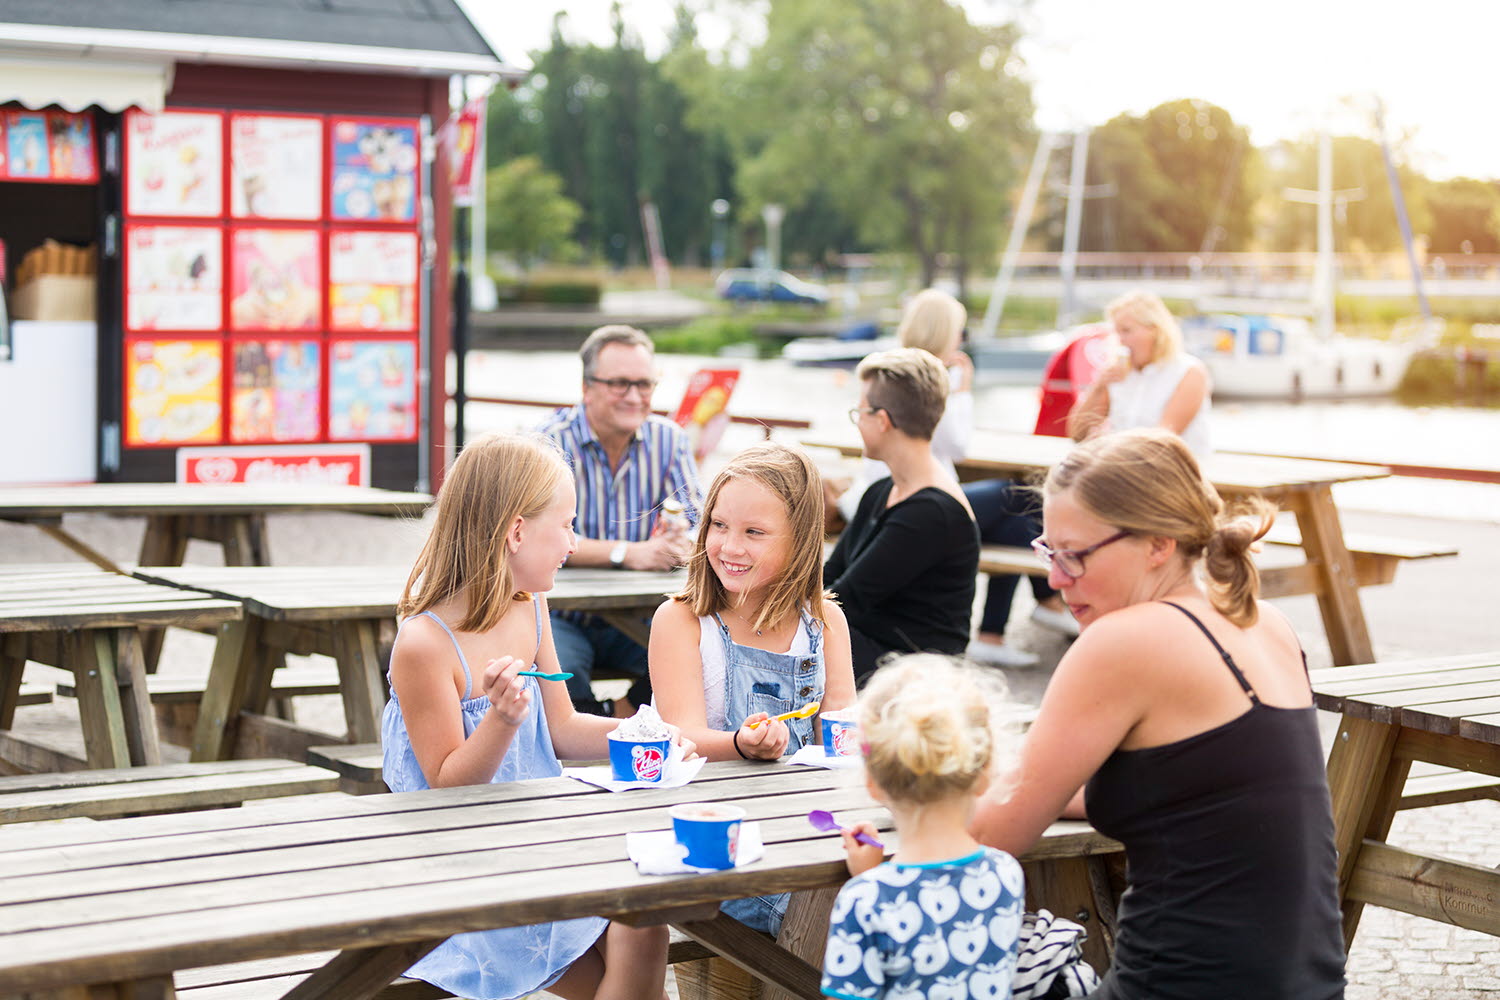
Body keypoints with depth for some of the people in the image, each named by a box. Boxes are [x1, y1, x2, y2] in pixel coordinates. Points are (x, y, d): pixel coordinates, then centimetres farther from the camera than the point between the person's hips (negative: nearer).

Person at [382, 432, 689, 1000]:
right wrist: (502, 720, -31)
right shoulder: (423, 644, -19)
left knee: (641, 928, -14)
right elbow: (448, 787, -15)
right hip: (461, 863, -7)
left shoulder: (528, 610, 6)